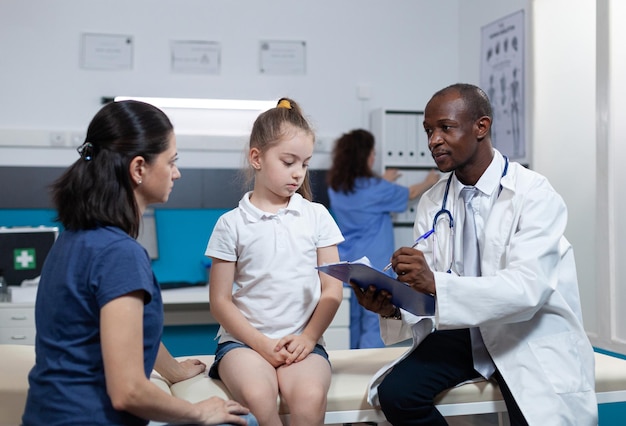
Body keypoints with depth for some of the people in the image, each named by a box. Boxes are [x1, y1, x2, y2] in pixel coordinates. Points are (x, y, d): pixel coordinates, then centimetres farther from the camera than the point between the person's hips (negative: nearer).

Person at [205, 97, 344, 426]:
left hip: (302, 340, 1)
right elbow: (220, 301, 3)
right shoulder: (231, 224, 4)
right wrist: (261, 344, -9)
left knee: (310, 396, -31)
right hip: (244, 339, -1)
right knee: (257, 395, -33)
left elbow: (332, 290, 7)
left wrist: (309, 337, -8)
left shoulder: (317, 217, 8)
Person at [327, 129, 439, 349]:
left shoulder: (336, 187, 3)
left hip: (347, 264, 7)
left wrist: (383, 182, 32)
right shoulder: (375, 189, -15)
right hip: (373, 265, -7)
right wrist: (429, 182, 21)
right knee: (374, 324, -1)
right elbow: (409, 194, 2)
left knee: (353, 322, 13)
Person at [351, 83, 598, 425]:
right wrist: (393, 306, -25)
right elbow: (425, 288, -2)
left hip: (530, 337, -4)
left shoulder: (534, 195, -13)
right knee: (394, 393, -16)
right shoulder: (431, 204, 3)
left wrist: (436, 284, -37)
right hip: (462, 330, 4)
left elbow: (528, 287, -26)